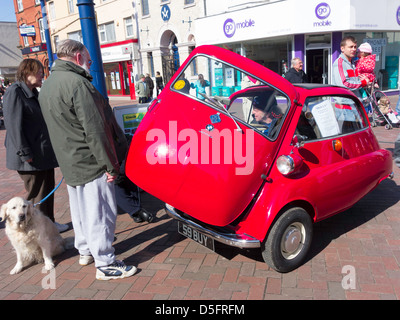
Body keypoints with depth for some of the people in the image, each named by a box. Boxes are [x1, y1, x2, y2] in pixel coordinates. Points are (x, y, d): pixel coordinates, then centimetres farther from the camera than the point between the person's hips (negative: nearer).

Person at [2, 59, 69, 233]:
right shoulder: (14, 92, -12)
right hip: (31, 157, -9)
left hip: (44, 152, 9)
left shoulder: (33, 93, 16)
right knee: (36, 193, 1)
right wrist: (25, 153, -20)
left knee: (48, 190, 15)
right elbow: (14, 125, -18)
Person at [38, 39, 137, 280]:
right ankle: (105, 264, 7)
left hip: (69, 163, 10)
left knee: (81, 210, 20)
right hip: (90, 163, -10)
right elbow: (94, 130, -22)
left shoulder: (47, 86, 12)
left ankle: (86, 251, 35)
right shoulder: (77, 83, -19)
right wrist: (111, 165, -17)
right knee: (100, 213, -2)